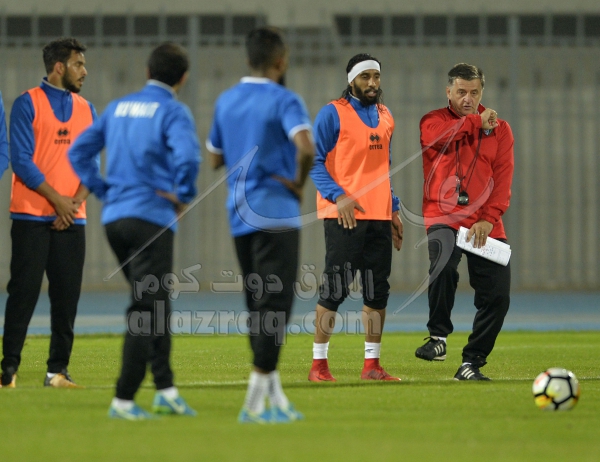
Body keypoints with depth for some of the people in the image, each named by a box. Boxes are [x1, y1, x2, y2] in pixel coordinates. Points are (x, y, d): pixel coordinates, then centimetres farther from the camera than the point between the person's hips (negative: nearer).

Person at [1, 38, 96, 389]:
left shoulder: (87, 110, 13)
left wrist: (76, 201, -7)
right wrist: (57, 199, -14)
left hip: (71, 220, 5)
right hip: (31, 216, -5)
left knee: (67, 296, 2)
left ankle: (58, 370, 7)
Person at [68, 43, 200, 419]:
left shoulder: (119, 107, 14)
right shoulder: (173, 112, -7)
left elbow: (79, 151, 15)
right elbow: (187, 157, -25)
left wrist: (104, 190, 14)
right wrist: (183, 195, -9)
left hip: (114, 218, 7)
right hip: (152, 218, -7)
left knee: (154, 305, 16)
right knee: (147, 310, -3)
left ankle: (166, 389, 13)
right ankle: (123, 400, -6)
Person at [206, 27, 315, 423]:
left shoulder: (226, 101, 12)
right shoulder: (284, 101, -9)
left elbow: (216, 158, 21)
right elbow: (305, 147, -26)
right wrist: (300, 182, -10)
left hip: (239, 214, 7)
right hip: (275, 213, -7)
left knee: (259, 306, 13)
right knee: (275, 305, -4)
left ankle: (276, 399, 17)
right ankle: (255, 402, -8)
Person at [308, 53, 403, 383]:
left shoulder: (385, 117, 16)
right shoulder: (333, 114, -4)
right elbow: (314, 161, -7)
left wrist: (393, 209, 18)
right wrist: (338, 197, -19)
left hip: (379, 217, 6)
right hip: (344, 215, -6)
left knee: (378, 290, 5)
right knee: (335, 288, -6)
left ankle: (372, 365, 11)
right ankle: (319, 364, 0)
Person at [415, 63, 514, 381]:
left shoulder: (499, 129, 11)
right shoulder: (433, 121, 9)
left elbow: (503, 178, 2)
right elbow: (436, 136, -18)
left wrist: (489, 218, -12)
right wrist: (476, 122, -10)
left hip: (485, 225, 3)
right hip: (443, 217, -3)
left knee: (497, 296, -2)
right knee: (443, 266, -32)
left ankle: (472, 363, 14)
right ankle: (438, 336, -16)